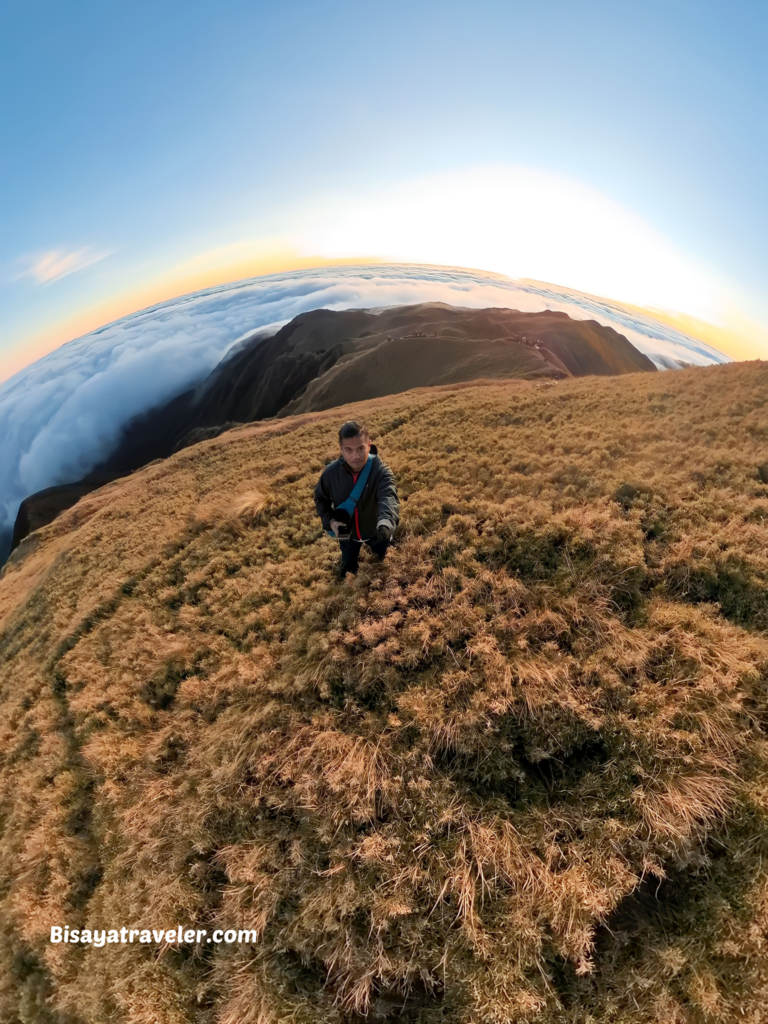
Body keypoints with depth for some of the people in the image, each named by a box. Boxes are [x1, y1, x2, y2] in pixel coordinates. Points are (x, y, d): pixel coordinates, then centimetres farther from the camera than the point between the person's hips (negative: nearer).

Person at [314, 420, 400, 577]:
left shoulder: (381, 470, -33)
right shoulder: (330, 472, -24)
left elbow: (388, 497, -52)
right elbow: (321, 499, -5)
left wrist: (386, 522, -73)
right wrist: (330, 521, -22)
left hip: (375, 530, -1)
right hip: (348, 533, 1)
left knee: (382, 558, 28)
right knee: (347, 571, 20)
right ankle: (352, 555, 54)